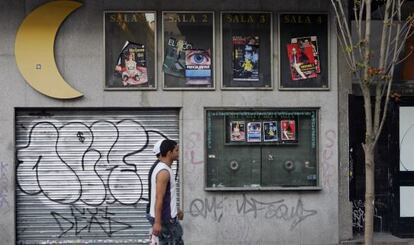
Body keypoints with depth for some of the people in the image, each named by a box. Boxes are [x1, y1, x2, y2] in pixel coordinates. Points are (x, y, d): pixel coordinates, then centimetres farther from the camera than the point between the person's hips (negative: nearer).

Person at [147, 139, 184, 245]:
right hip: (165, 218, -10)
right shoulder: (164, 172, -20)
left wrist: (175, 211, 28)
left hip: (166, 216, 10)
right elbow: (159, 199, -24)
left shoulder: (160, 167, 12)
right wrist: (157, 222, -26)